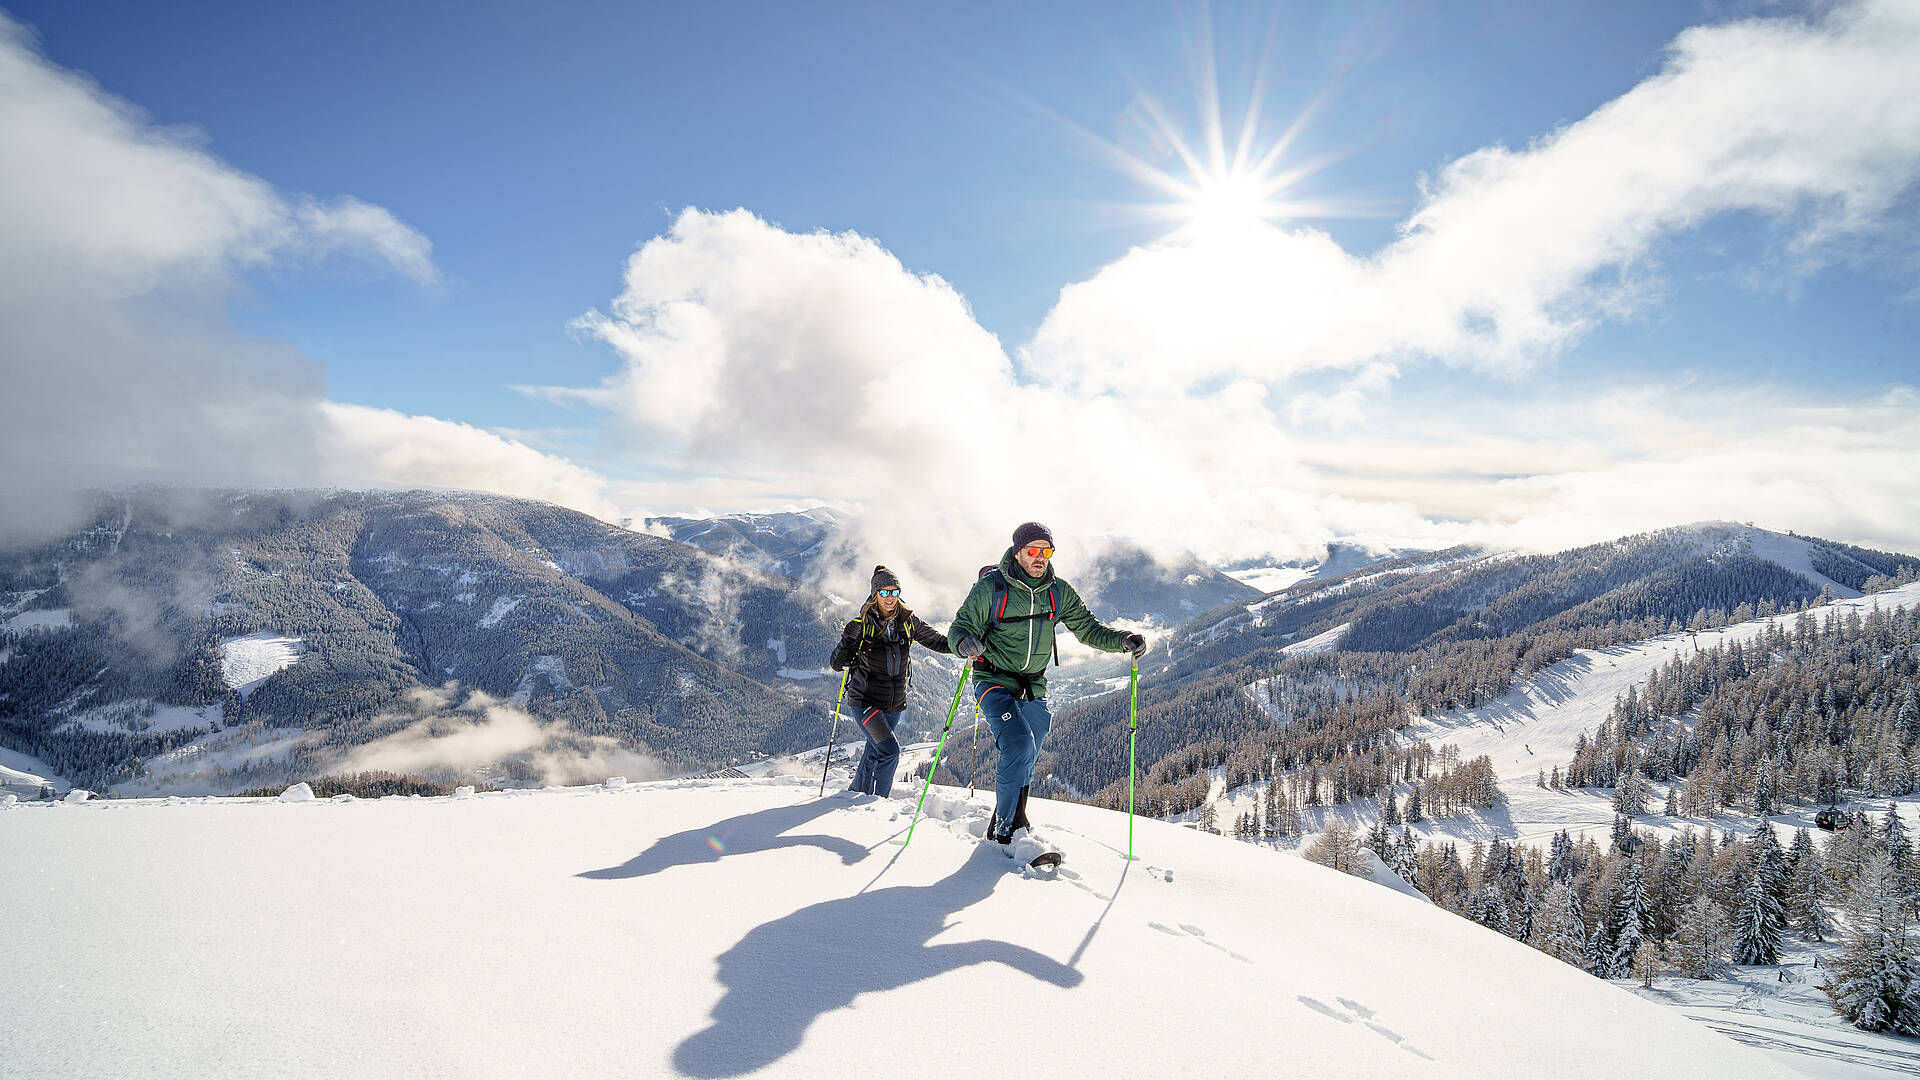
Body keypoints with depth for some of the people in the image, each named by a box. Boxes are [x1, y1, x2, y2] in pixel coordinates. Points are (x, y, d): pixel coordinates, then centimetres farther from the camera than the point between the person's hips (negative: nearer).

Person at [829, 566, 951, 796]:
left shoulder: (907, 621, -2)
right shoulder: (861, 625, -12)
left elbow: (935, 641, 6)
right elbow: (837, 664, -11)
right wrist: (847, 642, -31)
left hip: (895, 703, 5)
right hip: (866, 700, -4)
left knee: (874, 753, 17)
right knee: (890, 751, -17)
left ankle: (857, 794, 39)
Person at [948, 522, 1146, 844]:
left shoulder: (1058, 592, 1)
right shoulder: (991, 587, -11)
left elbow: (1086, 626, 6)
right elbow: (961, 626, -10)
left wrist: (1122, 640, -11)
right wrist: (966, 642, -35)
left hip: (1034, 688, 5)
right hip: (995, 682, -5)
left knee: (1025, 762, 13)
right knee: (1019, 746, -23)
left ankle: (1008, 824, 34)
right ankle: (1005, 830, -8)